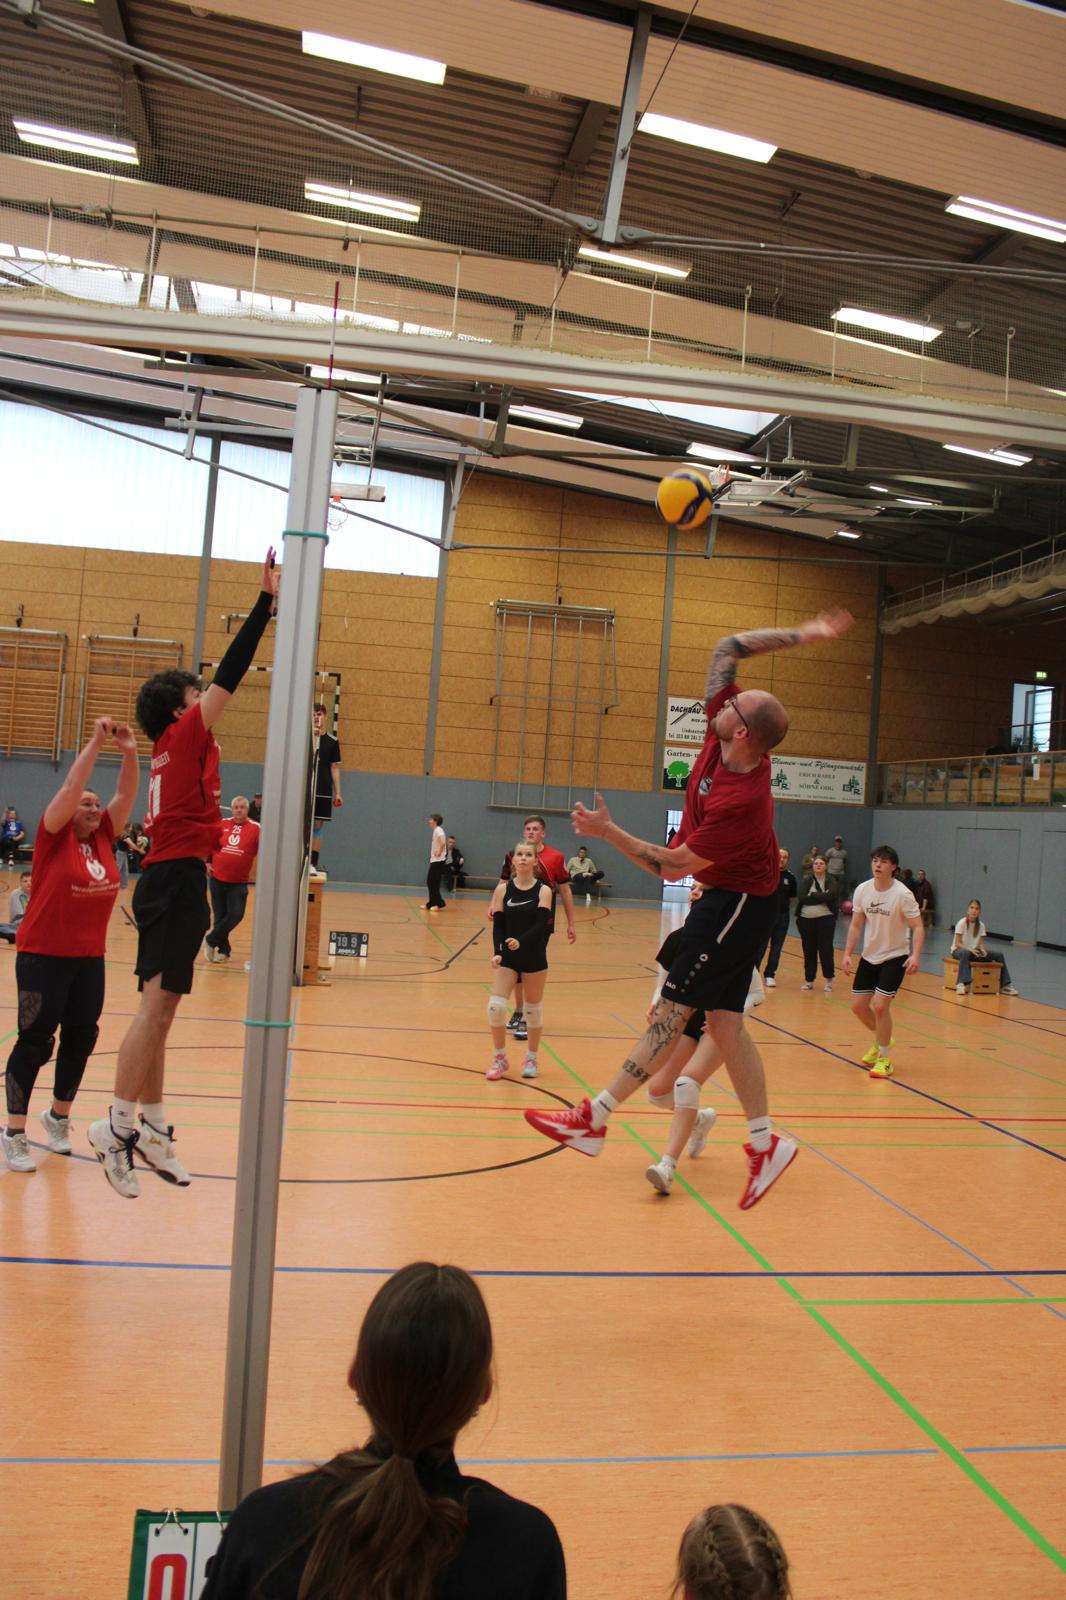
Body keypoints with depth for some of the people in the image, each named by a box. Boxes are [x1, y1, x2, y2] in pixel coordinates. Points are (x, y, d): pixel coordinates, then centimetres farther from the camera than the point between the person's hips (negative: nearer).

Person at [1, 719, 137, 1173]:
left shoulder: (103, 838, 5)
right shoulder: (54, 837, -7)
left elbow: (126, 796, -1)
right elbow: (70, 788, -20)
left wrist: (130, 754, -15)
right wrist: (95, 743, -22)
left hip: (89, 958, 6)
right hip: (43, 956, -5)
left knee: (80, 1039, 12)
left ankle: (59, 1117, 31)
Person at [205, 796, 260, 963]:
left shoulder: (255, 828, -5)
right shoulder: (222, 825, 3)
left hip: (239, 882, -2)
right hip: (217, 878, 2)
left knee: (236, 915, -11)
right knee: (219, 916, 8)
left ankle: (211, 941, 10)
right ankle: (224, 950, 23)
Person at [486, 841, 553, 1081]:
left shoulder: (543, 891, -6)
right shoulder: (502, 889, -1)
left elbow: (542, 924, -16)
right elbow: (498, 925, -2)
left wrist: (521, 942, -32)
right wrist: (497, 952, -16)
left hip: (534, 957, -1)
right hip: (507, 957, 1)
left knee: (533, 1009, 9)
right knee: (495, 1006, -10)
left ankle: (531, 1058, 27)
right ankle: (499, 1058, 9)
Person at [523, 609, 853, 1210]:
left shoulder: (739, 801, -31)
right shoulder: (724, 733, -10)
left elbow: (672, 867, -20)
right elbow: (727, 648, 0)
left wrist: (608, 831, -14)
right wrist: (802, 635, -1)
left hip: (737, 905, -10)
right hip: (734, 897, 10)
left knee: (672, 1009, -5)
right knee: (724, 1019, 9)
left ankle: (593, 1119, 1)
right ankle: (765, 1143, 14)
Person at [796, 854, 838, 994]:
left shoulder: (830, 882, 2)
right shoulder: (807, 881, 5)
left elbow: (830, 896, -17)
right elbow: (802, 898, -9)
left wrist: (812, 896, -12)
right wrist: (822, 897, -13)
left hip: (825, 919, -2)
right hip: (806, 919, 2)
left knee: (826, 949, -3)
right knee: (809, 951, 7)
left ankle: (829, 980, 8)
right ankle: (809, 980, 17)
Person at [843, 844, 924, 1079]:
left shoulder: (902, 894, -18)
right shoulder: (862, 890, -4)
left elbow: (918, 927, -16)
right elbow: (856, 925, 5)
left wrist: (915, 956, -30)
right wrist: (847, 953, -2)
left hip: (895, 957, -5)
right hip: (869, 956, 5)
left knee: (880, 1006, -15)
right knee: (858, 1005, 6)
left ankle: (884, 1059, 2)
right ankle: (880, 1041, 35)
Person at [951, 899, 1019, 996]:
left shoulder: (981, 925, 2)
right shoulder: (962, 923, -13)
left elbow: (981, 943, 1)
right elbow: (958, 943, -17)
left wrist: (983, 949, -22)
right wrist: (970, 949, -32)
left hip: (974, 951, 5)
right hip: (958, 950, -5)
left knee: (998, 955, -8)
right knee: (965, 953, -43)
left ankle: (1005, 985, 2)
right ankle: (962, 984, -49)